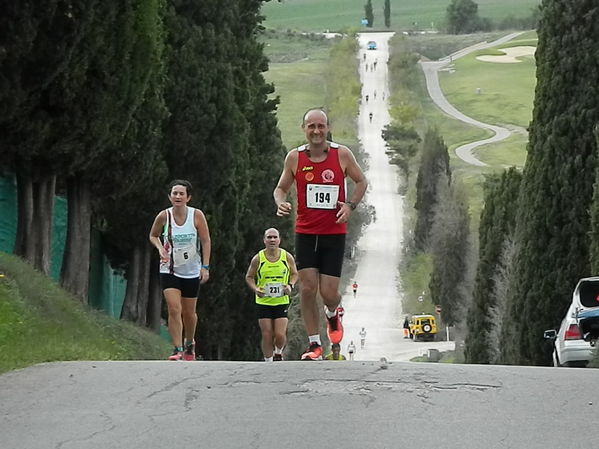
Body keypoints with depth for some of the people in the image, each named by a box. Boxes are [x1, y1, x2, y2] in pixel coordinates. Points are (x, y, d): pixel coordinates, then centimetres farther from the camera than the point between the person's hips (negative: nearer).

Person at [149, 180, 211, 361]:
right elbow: (153, 235, 9)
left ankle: (189, 343, 36)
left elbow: (206, 241, -3)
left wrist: (205, 267, -8)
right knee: (174, 309, -16)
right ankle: (178, 350, -14)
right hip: (169, 271, -1)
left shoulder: (197, 215, -10)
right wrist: (160, 248, -11)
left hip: (192, 271, 1)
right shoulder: (164, 216, -9)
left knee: (189, 312, 10)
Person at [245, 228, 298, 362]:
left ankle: (278, 352, 24)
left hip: (281, 302, 0)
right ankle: (268, 362, 14)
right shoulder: (258, 259, -4)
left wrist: (290, 285, -7)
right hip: (263, 302, 0)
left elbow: (294, 274, 13)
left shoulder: (287, 257, -2)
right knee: (267, 336, -3)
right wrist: (255, 289, -12)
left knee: (280, 335, -8)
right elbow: (249, 277, 7)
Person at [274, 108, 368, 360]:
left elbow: (361, 181, 9)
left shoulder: (342, 155, -4)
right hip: (305, 233, 1)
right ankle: (314, 345, 4)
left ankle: (332, 315, 34)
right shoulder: (295, 157, 0)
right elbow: (281, 188, 11)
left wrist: (350, 205, -7)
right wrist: (280, 204, -11)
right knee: (307, 289, -6)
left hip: (334, 233, -1)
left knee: (329, 292, -4)